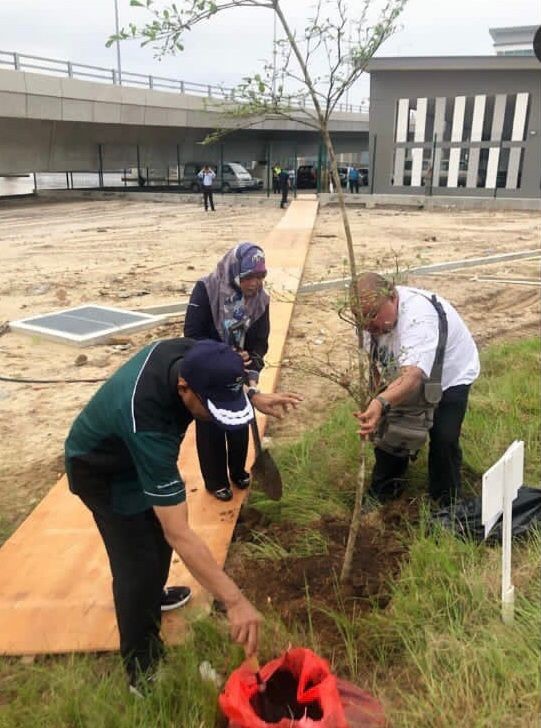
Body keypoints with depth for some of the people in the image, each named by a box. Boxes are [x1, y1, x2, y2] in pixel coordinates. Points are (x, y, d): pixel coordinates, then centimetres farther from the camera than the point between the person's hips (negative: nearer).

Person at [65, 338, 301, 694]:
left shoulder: (191, 356, -27)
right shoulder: (147, 424, -47)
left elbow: (222, 385, 3)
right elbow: (179, 533, -46)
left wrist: (255, 398, -10)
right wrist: (235, 601, -47)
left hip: (136, 451, 8)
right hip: (102, 469, -8)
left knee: (159, 531, 24)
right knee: (139, 564, -7)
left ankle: (151, 596, 52)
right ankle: (143, 673, 13)